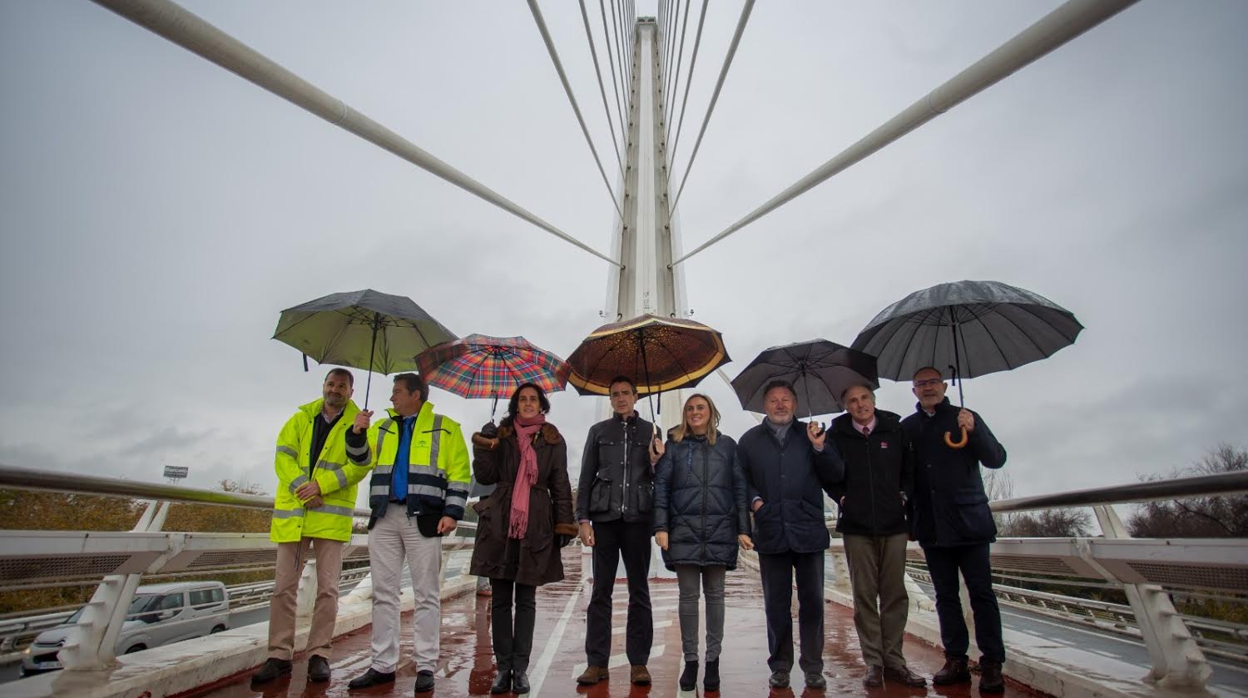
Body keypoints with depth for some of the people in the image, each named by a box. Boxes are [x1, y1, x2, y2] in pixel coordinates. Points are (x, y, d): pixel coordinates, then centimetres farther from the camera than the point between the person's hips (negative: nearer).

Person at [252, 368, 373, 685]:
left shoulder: (358, 424, 1)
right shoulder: (300, 418, 10)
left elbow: (359, 467, -8)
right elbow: (283, 456, 1)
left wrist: (321, 485, -21)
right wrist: (302, 488, -14)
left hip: (332, 514, -2)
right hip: (292, 511, 3)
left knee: (327, 587, 3)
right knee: (283, 587, 8)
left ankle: (319, 655, 15)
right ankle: (279, 655, 20)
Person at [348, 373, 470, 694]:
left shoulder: (445, 428, 2)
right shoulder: (382, 428, 17)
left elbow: (459, 474, -2)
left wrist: (452, 512, -11)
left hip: (423, 519, -4)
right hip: (384, 518, 5)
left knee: (426, 594, 3)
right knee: (383, 593, 10)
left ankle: (426, 666, 13)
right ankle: (383, 665, 22)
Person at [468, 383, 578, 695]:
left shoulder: (553, 440, 6)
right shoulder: (501, 434, 8)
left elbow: (561, 486, 5)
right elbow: (485, 477, 2)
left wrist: (564, 524, -1)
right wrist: (484, 446, -12)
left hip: (536, 526, -1)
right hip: (500, 524, 1)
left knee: (526, 599, 6)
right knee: (501, 599, 6)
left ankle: (520, 669, 15)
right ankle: (503, 667, 17)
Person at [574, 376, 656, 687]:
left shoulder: (650, 431, 9)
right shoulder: (599, 431, 9)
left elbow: (658, 477, 8)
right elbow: (586, 478, 7)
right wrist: (583, 518, -1)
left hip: (637, 518, 0)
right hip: (604, 517, 0)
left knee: (639, 591, 6)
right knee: (600, 591, 4)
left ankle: (638, 662, 15)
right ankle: (596, 662, 13)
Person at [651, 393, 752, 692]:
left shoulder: (727, 445, 8)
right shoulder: (674, 445, 7)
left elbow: (739, 488, 6)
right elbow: (661, 487, 2)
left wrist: (743, 529, 0)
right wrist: (661, 527, -7)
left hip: (719, 529, 0)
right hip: (684, 529, 0)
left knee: (714, 594, 8)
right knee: (688, 595, 5)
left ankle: (713, 659, 19)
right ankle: (690, 660, 16)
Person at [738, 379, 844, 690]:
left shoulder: (812, 434, 7)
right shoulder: (750, 440, 7)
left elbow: (835, 477, 1)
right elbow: (740, 480, 7)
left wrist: (820, 448, -13)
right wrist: (754, 499, -11)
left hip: (809, 531, 0)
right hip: (770, 533, 0)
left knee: (812, 602, 9)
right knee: (776, 604, 11)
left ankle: (813, 667, 25)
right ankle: (780, 665, 25)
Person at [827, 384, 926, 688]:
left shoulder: (895, 429, 5)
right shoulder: (836, 435, 0)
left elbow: (911, 469, 14)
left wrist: (904, 496, 1)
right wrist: (843, 498, -3)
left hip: (894, 524, 2)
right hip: (856, 526, -1)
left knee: (895, 594, 6)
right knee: (864, 596, 4)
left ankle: (893, 660, 18)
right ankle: (873, 662, 14)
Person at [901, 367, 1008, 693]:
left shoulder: (965, 418, 4)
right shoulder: (907, 427, 9)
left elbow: (997, 459, -4)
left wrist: (974, 431, -19)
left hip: (969, 522, -2)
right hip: (932, 526, 3)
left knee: (981, 593, 0)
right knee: (945, 596, 9)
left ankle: (992, 664, 9)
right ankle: (956, 660, 17)